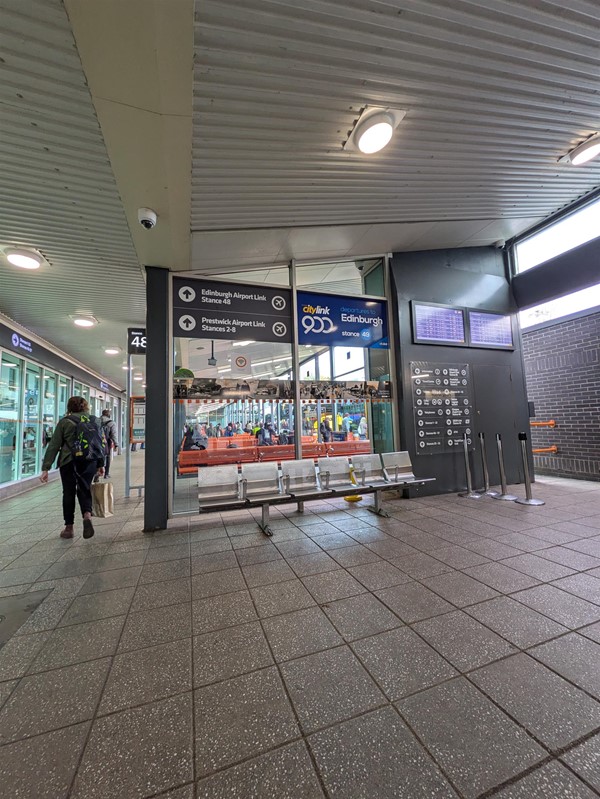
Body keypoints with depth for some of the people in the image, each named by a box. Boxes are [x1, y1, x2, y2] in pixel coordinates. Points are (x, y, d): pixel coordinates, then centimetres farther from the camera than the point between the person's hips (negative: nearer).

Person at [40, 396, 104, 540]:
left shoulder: (65, 422, -3)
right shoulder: (95, 421, 5)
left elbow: (54, 446, -5)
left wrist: (45, 468, -3)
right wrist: (101, 464, 15)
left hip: (68, 462, -1)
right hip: (90, 462, 2)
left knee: (69, 493, 11)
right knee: (84, 490, 14)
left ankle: (69, 528, 19)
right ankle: (87, 515, -11)